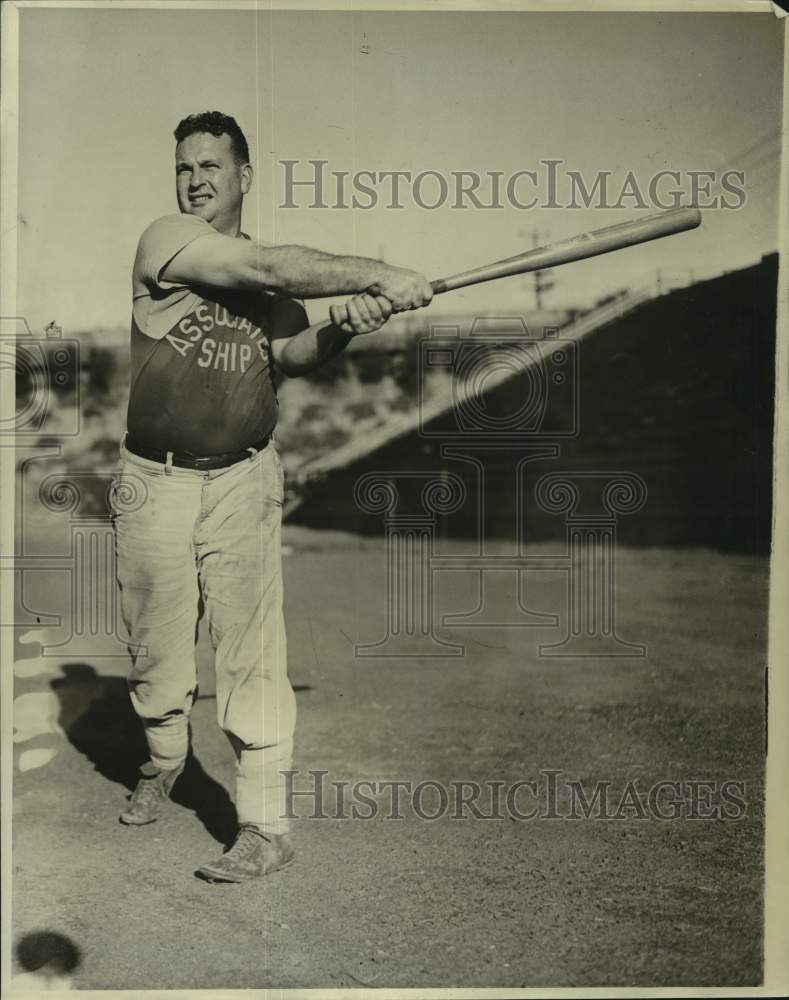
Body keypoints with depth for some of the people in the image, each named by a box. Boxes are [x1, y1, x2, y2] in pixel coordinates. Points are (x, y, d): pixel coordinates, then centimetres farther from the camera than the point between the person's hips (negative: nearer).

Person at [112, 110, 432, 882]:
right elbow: (276, 271, -17)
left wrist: (341, 326, -24)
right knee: (155, 650, 11)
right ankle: (163, 761, 39)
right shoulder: (165, 241, -4)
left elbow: (291, 354, -4)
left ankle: (265, 826, 3)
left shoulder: (270, 279, 11)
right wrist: (379, 276, -22)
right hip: (155, 482, -1)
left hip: (243, 481, 1)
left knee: (250, 654, -5)